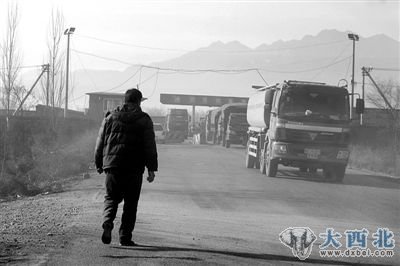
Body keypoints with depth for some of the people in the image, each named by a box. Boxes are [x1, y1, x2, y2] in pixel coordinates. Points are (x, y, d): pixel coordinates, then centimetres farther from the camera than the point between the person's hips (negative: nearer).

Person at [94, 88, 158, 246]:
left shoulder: (110, 118, 9)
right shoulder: (144, 120, 2)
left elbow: (100, 143, 11)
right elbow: (150, 146, -2)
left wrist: (99, 164, 20)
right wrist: (151, 168, 0)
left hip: (112, 165, 2)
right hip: (134, 168, -2)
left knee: (111, 198, 11)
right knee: (130, 203, 6)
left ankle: (107, 223, -15)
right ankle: (125, 236, 5)